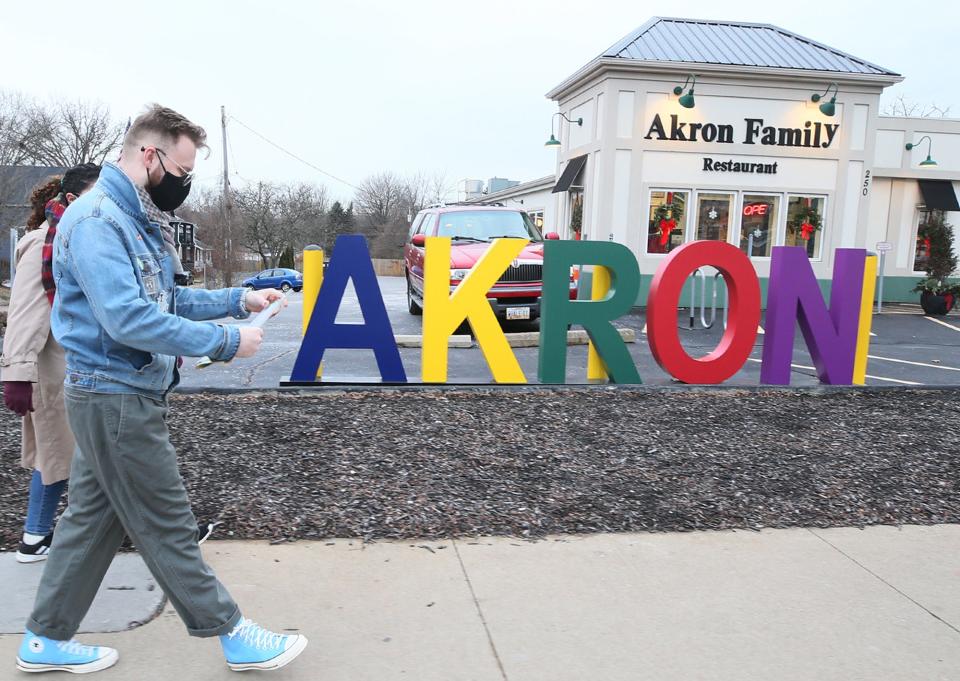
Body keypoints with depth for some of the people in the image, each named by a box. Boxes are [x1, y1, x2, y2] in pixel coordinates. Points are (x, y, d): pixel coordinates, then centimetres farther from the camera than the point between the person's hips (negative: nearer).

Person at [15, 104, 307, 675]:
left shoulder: (138, 220, 13)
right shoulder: (96, 220, -19)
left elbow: (167, 300, 18)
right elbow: (128, 319, -28)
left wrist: (238, 300, 7)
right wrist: (226, 342, -23)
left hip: (119, 396, 10)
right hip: (117, 398, -10)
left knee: (93, 517, 17)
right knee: (168, 526, 1)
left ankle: (47, 641, 31)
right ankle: (235, 635, 13)